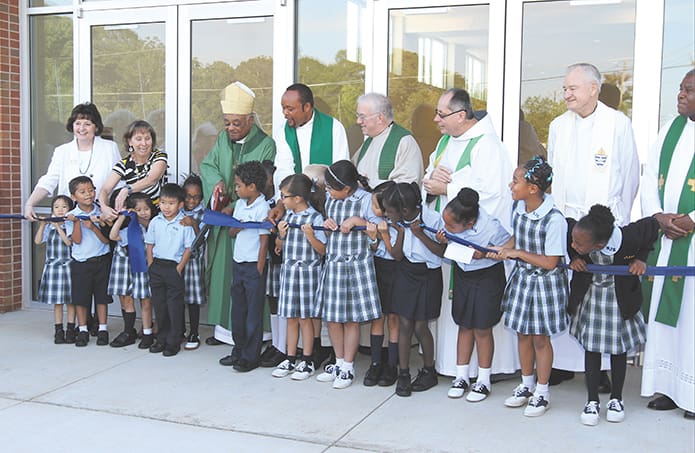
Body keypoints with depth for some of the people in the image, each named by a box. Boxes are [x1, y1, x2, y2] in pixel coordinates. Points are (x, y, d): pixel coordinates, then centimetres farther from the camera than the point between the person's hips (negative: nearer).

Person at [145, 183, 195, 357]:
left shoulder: (184, 223, -9)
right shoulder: (155, 222, 4)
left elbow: (188, 248, -7)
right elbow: (150, 245, 11)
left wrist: (179, 268, -10)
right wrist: (151, 265, 3)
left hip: (174, 267, -4)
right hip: (156, 266, 4)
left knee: (175, 306, 1)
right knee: (159, 304, 11)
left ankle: (173, 342, 10)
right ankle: (161, 339, 23)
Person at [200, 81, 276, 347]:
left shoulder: (266, 145, -10)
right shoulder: (223, 138, 8)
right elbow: (207, 165, 15)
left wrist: (235, 207, -19)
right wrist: (217, 181, -7)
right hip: (223, 217, 6)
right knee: (222, 270, 9)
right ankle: (224, 327, 18)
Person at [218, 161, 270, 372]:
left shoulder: (262, 208, -13)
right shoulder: (240, 204, 9)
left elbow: (264, 242, -13)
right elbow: (231, 233, 15)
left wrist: (259, 270, -13)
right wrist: (237, 227, -9)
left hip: (253, 265, -7)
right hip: (238, 262, 7)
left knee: (254, 312, 1)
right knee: (237, 309, 14)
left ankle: (251, 357, 9)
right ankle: (239, 350, 26)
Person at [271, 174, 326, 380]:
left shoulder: (315, 218, -12)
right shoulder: (287, 215, 8)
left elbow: (322, 250, -10)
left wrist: (310, 236, -25)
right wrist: (281, 234, -3)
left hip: (308, 272, -6)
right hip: (288, 270, 6)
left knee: (305, 318, 3)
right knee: (291, 318, 11)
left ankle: (307, 361, 15)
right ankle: (290, 359, 22)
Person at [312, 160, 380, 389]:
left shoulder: (366, 200, -9)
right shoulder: (330, 199, 9)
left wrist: (357, 221, -19)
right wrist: (327, 224, 0)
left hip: (357, 265, -6)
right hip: (332, 264, 6)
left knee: (351, 319, 3)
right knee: (331, 317, 10)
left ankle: (348, 368, 15)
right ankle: (339, 362, 26)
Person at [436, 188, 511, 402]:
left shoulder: (490, 228, -33)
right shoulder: (452, 221, -19)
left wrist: (486, 253, -29)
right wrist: (443, 241, -21)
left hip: (487, 276, -5)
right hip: (462, 274, 5)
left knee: (482, 329, 4)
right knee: (464, 325, 13)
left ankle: (484, 381, 21)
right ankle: (462, 376, 26)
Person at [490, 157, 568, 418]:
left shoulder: (554, 220, -25)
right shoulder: (517, 208, -5)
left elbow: (550, 262, -21)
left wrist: (518, 254, -20)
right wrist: (504, 251, -5)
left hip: (545, 282, -6)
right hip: (522, 277, 6)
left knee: (540, 338, 7)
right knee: (523, 334, 16)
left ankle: (542, 392, 25)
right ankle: (526, 385, 35)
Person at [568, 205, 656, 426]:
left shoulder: (628, 238, -36)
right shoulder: (572, 230, -31)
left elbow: (652, 225, -16)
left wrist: (641, 258, -20)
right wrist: (573, 258, -16)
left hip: (619, 297, -1)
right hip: (589, 295, 1)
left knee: (619, 349, 11)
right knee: (591, 347, 5)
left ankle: (616, 399, 30)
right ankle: (592, 401, 20)